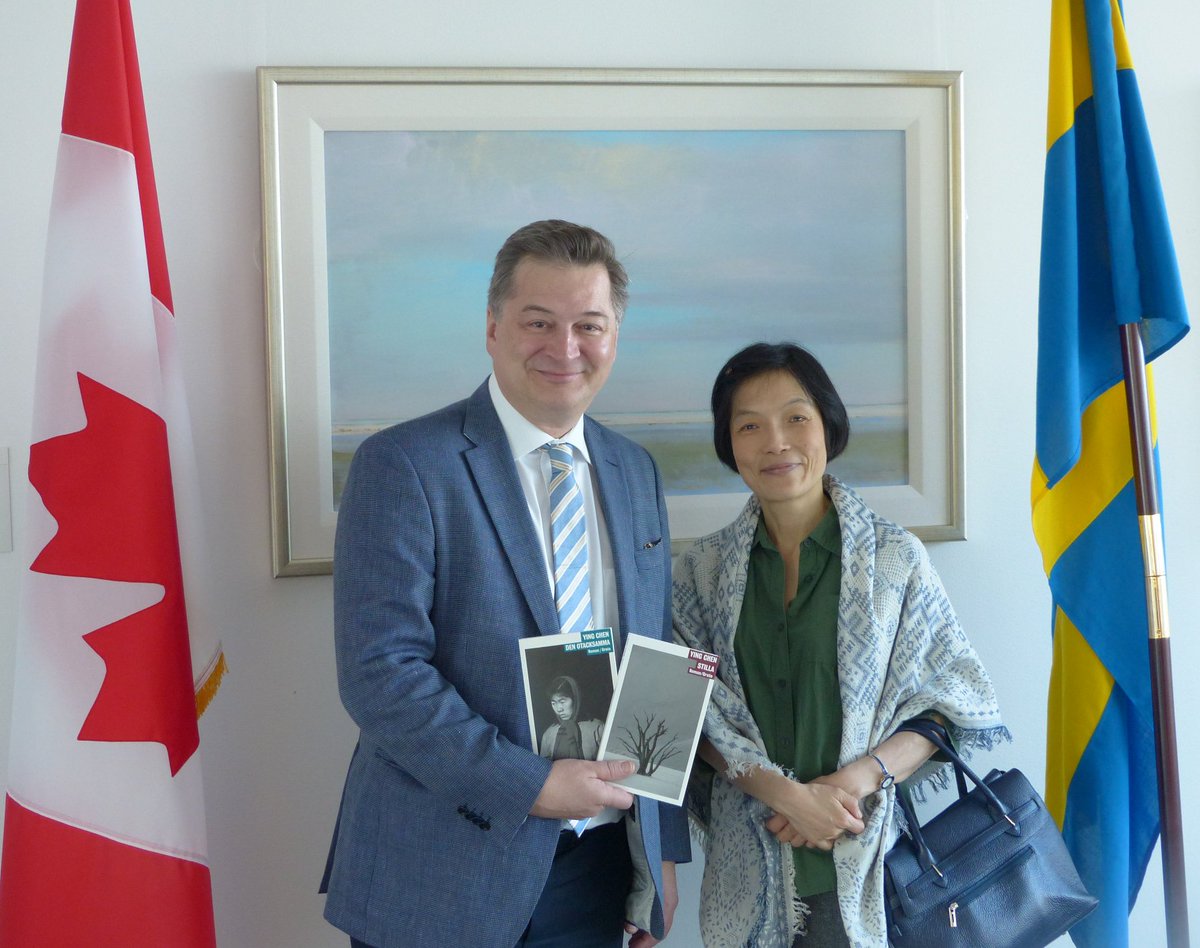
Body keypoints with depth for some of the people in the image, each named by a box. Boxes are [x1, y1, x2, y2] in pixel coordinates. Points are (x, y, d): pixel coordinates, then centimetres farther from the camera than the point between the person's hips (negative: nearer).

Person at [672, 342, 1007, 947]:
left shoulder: (895, 557, -4)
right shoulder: (704, 568, 1)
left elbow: (952, 702, -2)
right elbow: (695, 712, -1)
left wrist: (857, 778, -16)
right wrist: (785, 792, -15)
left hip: (865, 858, -1)